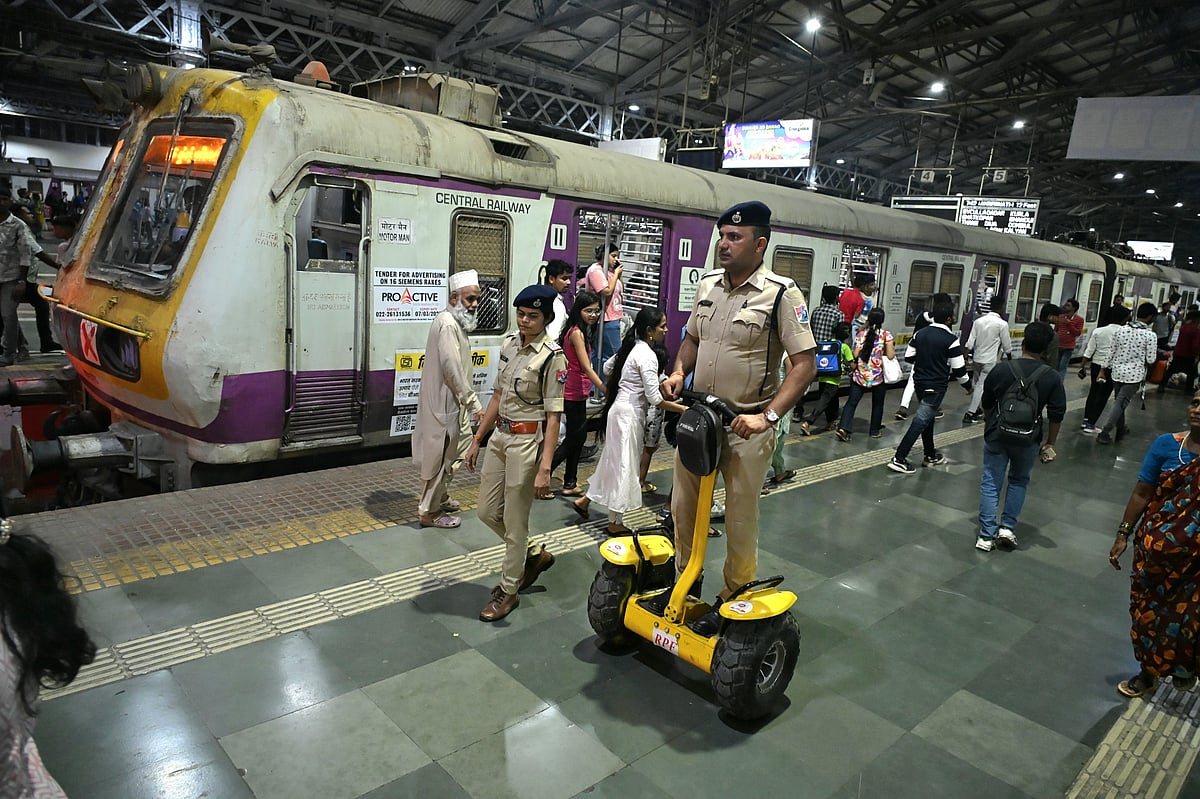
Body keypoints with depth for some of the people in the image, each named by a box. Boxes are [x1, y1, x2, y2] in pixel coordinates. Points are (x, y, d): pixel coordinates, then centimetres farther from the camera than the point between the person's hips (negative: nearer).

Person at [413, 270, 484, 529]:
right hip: (444, 402, -10)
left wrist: (469, 401, 17)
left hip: (449, 401, 10)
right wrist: (473, 403, -21)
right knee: (440, 456, 0)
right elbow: (452, 369, -24)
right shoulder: (448, 324, -19)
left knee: (448, 453, 21)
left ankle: (439, 498, 36)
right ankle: (429, 512, 11)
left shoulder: (455, 323, 13)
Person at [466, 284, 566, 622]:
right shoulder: (509, 344, 6)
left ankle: (509, 590, 23)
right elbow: (498, 396, 13)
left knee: (514, 521, 4)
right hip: (500, 435, 8)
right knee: (487, 511, 16)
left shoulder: (552, 357, -15)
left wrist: (544, 468, -20)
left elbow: (553, 417, -16)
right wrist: (477, 439, 15)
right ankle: (534, 555, 38)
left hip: (527, 441, -8)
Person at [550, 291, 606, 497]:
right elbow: (586, 367, -23)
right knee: (574, 438, -1)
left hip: (577, 392, 10)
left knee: (578, 436, 14)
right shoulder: (577, 333, -17)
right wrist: (606, 391, -26)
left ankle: (570, 484, 23)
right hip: (574, 393, -10)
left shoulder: (580, 331, 12)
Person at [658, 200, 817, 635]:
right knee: (683, 505, 17)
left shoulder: (782, 294, -13)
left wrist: (768, 416, -26)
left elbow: (805, 364, -17)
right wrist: (679, 372, 0)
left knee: (740, 518, 8)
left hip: (745, 425, -6)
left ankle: (733, 599, 26)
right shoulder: (707, 285, 6)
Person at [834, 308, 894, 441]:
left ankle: (843, 428, -14)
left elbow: (855, 355, -5)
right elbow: (890, 355, -13)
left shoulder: (861, 334, -1)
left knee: (852, 402, 1)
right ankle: (874, 430, 27)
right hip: (878, 376, -1)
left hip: (860, 375, 1)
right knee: (877, 404, 17)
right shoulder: (887, 335, -6)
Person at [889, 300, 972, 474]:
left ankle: (931, 456, 32)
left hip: (919, 381, 7)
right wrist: (968, 386, 6)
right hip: (936, 386, -7)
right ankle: (899, 459, -9)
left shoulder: (920, 333, 2)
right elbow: (959, 370, -11)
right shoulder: (951, 340, -15)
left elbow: (908, 357, 8)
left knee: (927, 418, 20)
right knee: (920, 422, -5)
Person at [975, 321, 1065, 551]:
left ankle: (986, 536, 6)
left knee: (990, 483, 7)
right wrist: (1050, 444, 7)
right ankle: (1008, 527, 15)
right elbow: (1056, 414, -5)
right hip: (1028, 440, 0)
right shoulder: (1052, 378, -8)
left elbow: (987, 404, 6)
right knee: (1019, 481, 21)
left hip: (997, 435, 0)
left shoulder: (1000, 371, -6)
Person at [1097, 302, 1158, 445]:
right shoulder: (1150, 335, -11)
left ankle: (1120, 430, 30)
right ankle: (1104, 432, -8)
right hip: (1134, 374, -4)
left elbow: (1111, 353, 6)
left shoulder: (1121, 330, 0)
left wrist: (1106, 369, 15)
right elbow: (1151, 360, -8)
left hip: (1117, 372, 4)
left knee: (1118, 402, 18)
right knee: (1120, 404, -2)